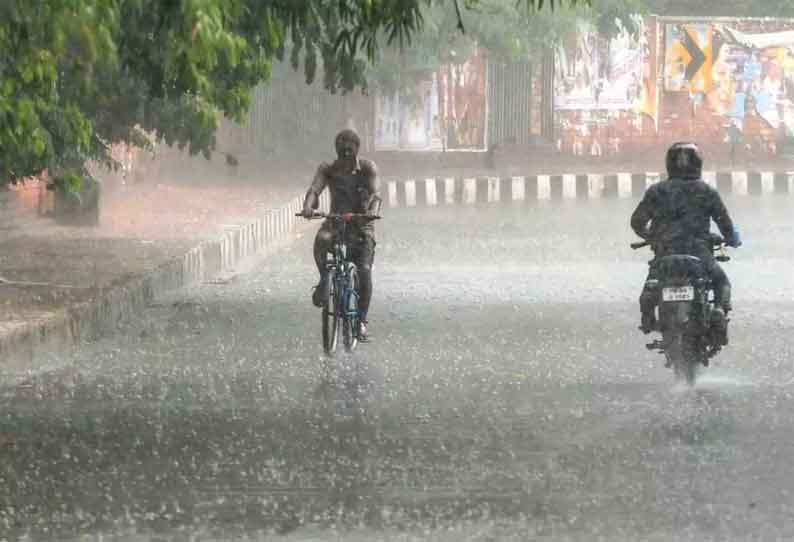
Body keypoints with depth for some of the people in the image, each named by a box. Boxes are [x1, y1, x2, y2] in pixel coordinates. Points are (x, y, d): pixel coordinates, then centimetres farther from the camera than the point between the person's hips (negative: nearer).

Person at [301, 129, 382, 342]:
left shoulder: (367, 168, -5)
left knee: (365, 271, -16)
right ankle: (324, 280, -15)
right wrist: (308, 206, -40)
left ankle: (361, 322, -4)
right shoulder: (328, 169, -1)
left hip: (361, 225, 0)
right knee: (322, 240, -37)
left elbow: (376, 194, -19)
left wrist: (373, 211, -41)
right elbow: (315, 188, -17)